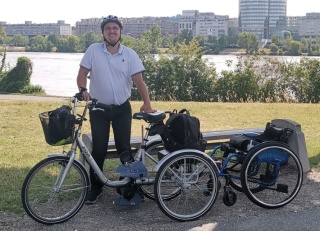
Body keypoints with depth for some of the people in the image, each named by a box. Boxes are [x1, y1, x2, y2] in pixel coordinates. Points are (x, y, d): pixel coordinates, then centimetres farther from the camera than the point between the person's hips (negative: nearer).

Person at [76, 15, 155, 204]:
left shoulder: (130, 54, -3)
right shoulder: (93, 50, -5)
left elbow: (139, 80, -7)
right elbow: (82, 73, -3)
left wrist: (147, 102, -20)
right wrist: (83, 90, -23)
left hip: (122, 108, 1)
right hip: (99, 108, 0)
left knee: (124, 147, 5)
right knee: (99, 148, 3)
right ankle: (96, 187, 17)